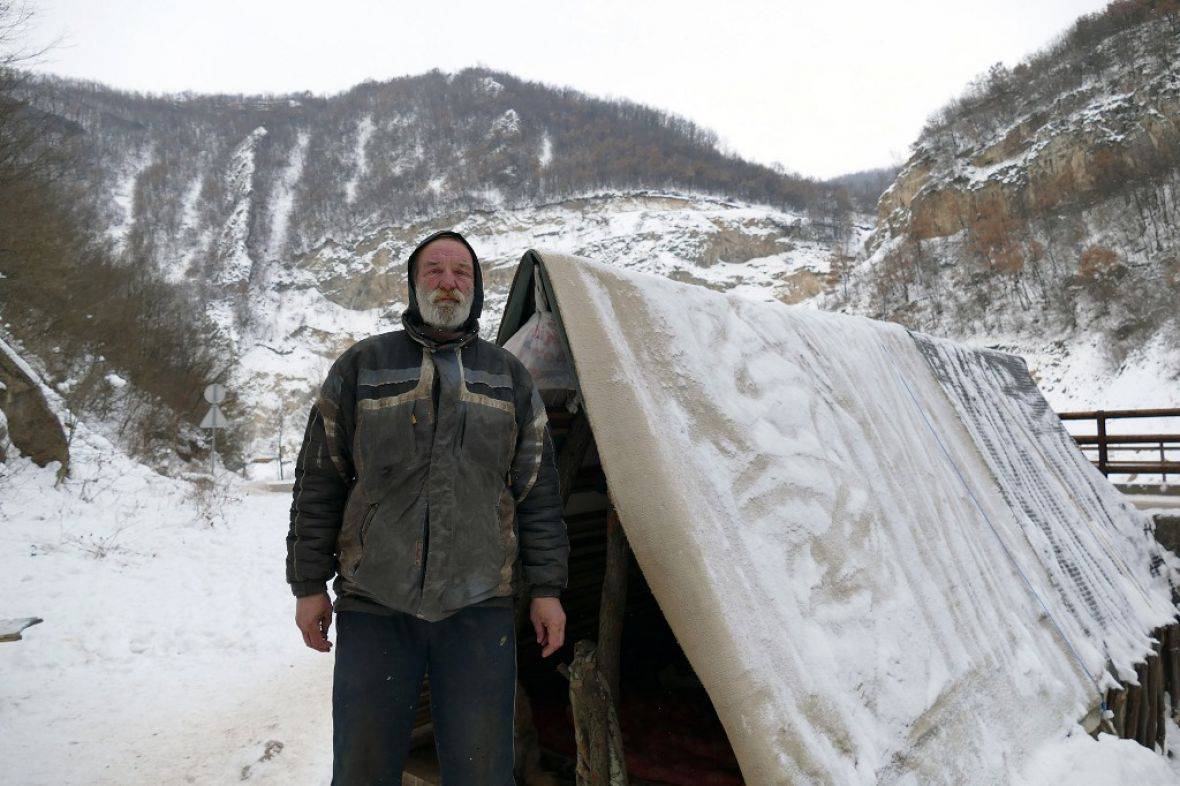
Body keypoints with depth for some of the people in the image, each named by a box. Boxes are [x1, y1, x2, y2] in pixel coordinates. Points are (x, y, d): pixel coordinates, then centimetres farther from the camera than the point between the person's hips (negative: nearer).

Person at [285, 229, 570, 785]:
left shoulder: (509, 376, 8)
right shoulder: (362, 365, 4)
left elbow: (537, 491, 7)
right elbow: (319, 482, 5)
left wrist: (546, 589, 3)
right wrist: (309, 584, 2)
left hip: (479, 605, 1)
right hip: (374, 604, 0)